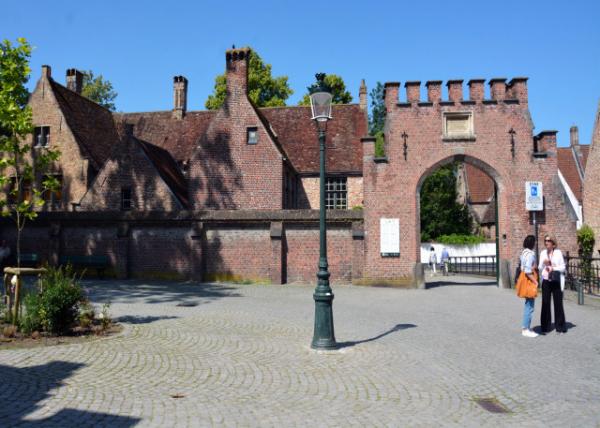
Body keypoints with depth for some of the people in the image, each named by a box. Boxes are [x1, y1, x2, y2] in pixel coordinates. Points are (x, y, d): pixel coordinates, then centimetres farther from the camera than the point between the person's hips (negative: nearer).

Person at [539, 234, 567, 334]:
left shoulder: (558, 252, -1)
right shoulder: (543, 253, 7)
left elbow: (563, 267, -1)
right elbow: (540, 268, 8)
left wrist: (553, 268, -18)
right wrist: (543, 264, -12)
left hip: (556, 281, -2)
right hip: (546, 281, 2)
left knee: (558, 303, 1)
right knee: (545, 303, 1)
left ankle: (560, 327, 11)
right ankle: (545, 327, 9)